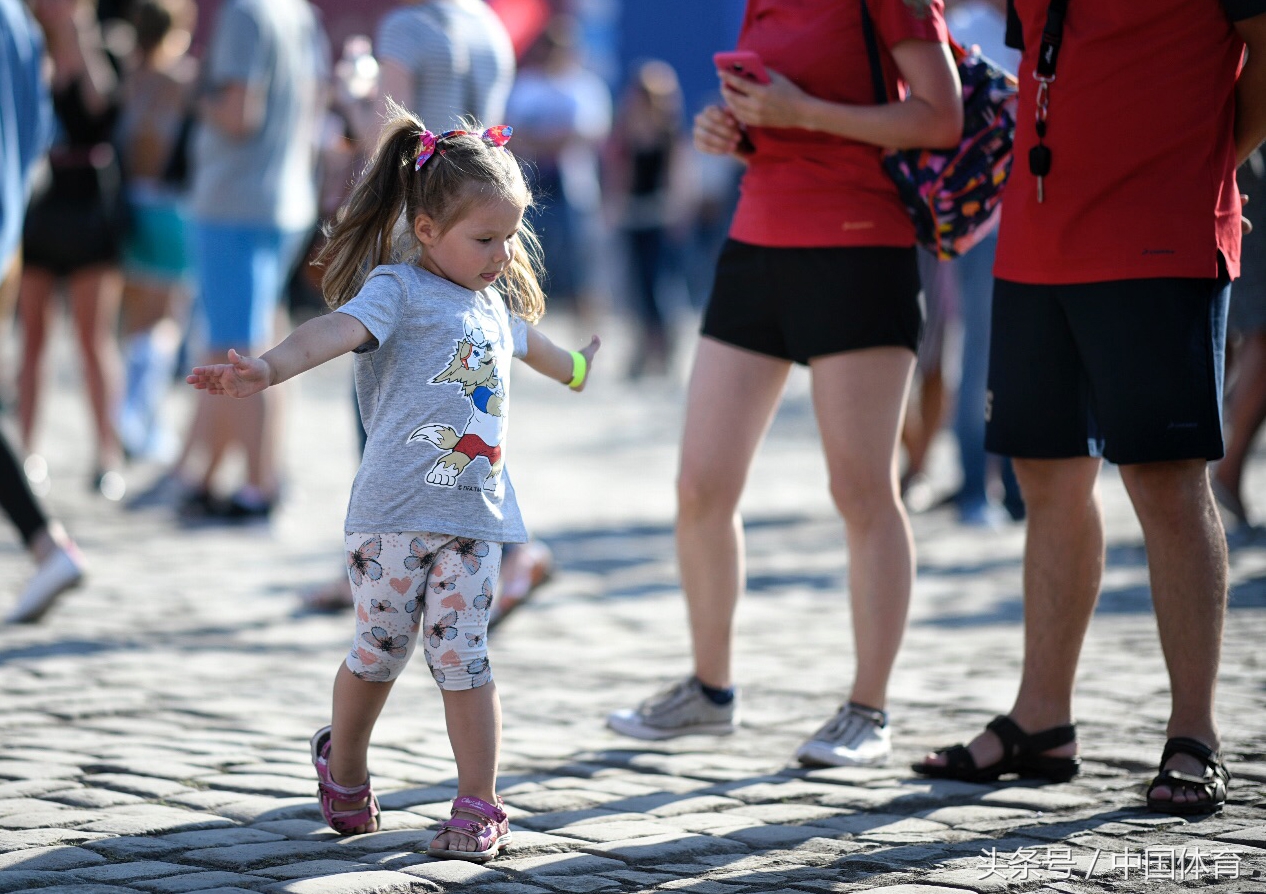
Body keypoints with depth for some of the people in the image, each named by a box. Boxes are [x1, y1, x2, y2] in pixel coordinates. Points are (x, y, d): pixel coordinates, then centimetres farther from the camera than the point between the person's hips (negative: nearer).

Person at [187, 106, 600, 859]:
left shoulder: (492, 301, 19)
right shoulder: (397, 289, -5)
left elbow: (524, 341, 44)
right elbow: (338, 329, -26)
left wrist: (575, 368, 65)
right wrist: (270, 369, -44)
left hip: (476, 515, 5)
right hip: (395, 512, -4)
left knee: (462, 655, -2)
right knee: (379, 653, 4)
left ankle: (479, 806, 3)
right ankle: (344, 764, 31)